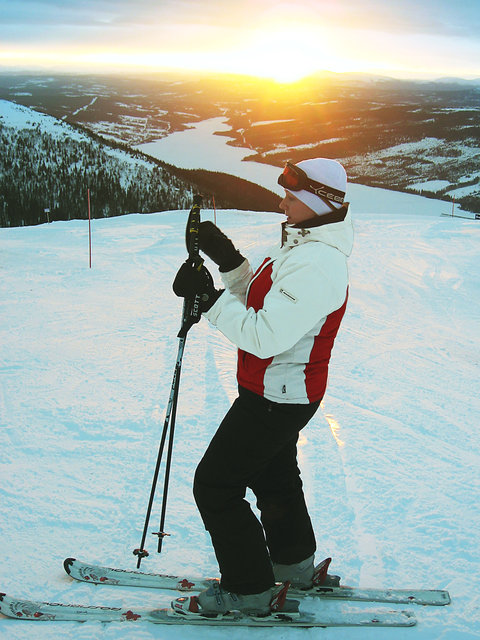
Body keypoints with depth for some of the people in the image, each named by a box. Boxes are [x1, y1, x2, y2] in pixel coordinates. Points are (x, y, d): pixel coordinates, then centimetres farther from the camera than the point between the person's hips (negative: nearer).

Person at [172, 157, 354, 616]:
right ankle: (295, 564, 46)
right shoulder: (304, 247, 7)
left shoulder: (316, 264, -28)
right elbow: (262, 305, 11)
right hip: (281, 390, 11)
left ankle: (248, 590, 12)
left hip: (277, 397, -11)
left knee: (214, 485, -2)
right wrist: (229, 261, -2)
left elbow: (266, 335, -33)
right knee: (273, 476, 27)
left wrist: (209, 299, -27)